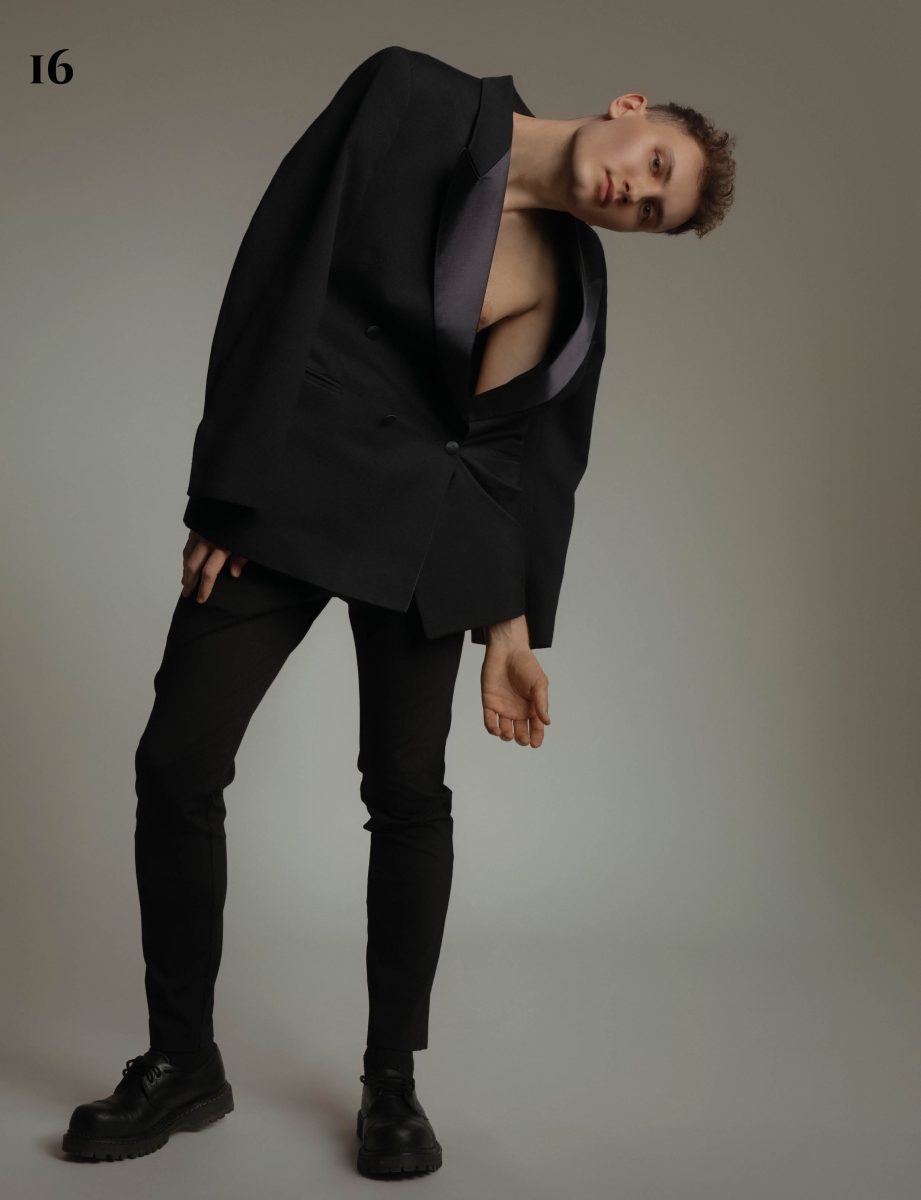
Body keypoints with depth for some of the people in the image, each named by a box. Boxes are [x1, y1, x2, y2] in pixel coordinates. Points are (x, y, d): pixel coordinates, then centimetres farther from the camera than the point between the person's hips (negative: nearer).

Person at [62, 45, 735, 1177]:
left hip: (427, 527, 2)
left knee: (407, 787, -1)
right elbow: (281, 267, -9)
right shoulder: (411, 98, -4)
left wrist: (512, 627, 1)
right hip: (290, 486, -2)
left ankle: (393, 1083, 15)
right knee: (178, 763, -4)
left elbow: (523, 453, 8)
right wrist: (228, 490, -14)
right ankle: (182, 1062, 14)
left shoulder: (571, 277, 6)